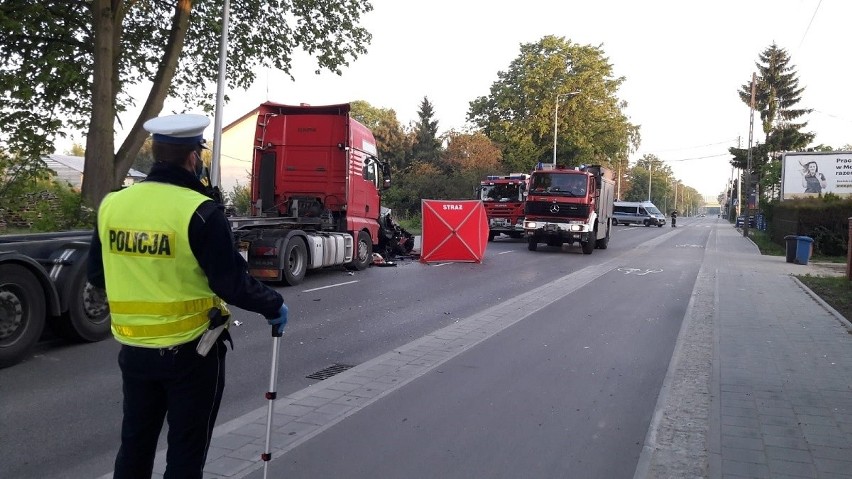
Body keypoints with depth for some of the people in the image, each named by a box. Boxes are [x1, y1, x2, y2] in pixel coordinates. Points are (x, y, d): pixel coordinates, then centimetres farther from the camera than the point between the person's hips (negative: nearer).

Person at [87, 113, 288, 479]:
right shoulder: (199, 211, -19)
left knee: (134, 443, 21)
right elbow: (232, 282, -17)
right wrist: (273, 307, -1)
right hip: (190, 352, -5)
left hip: (133, 349, 5)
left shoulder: (111, 205, -2)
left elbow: (97, 276, 9)